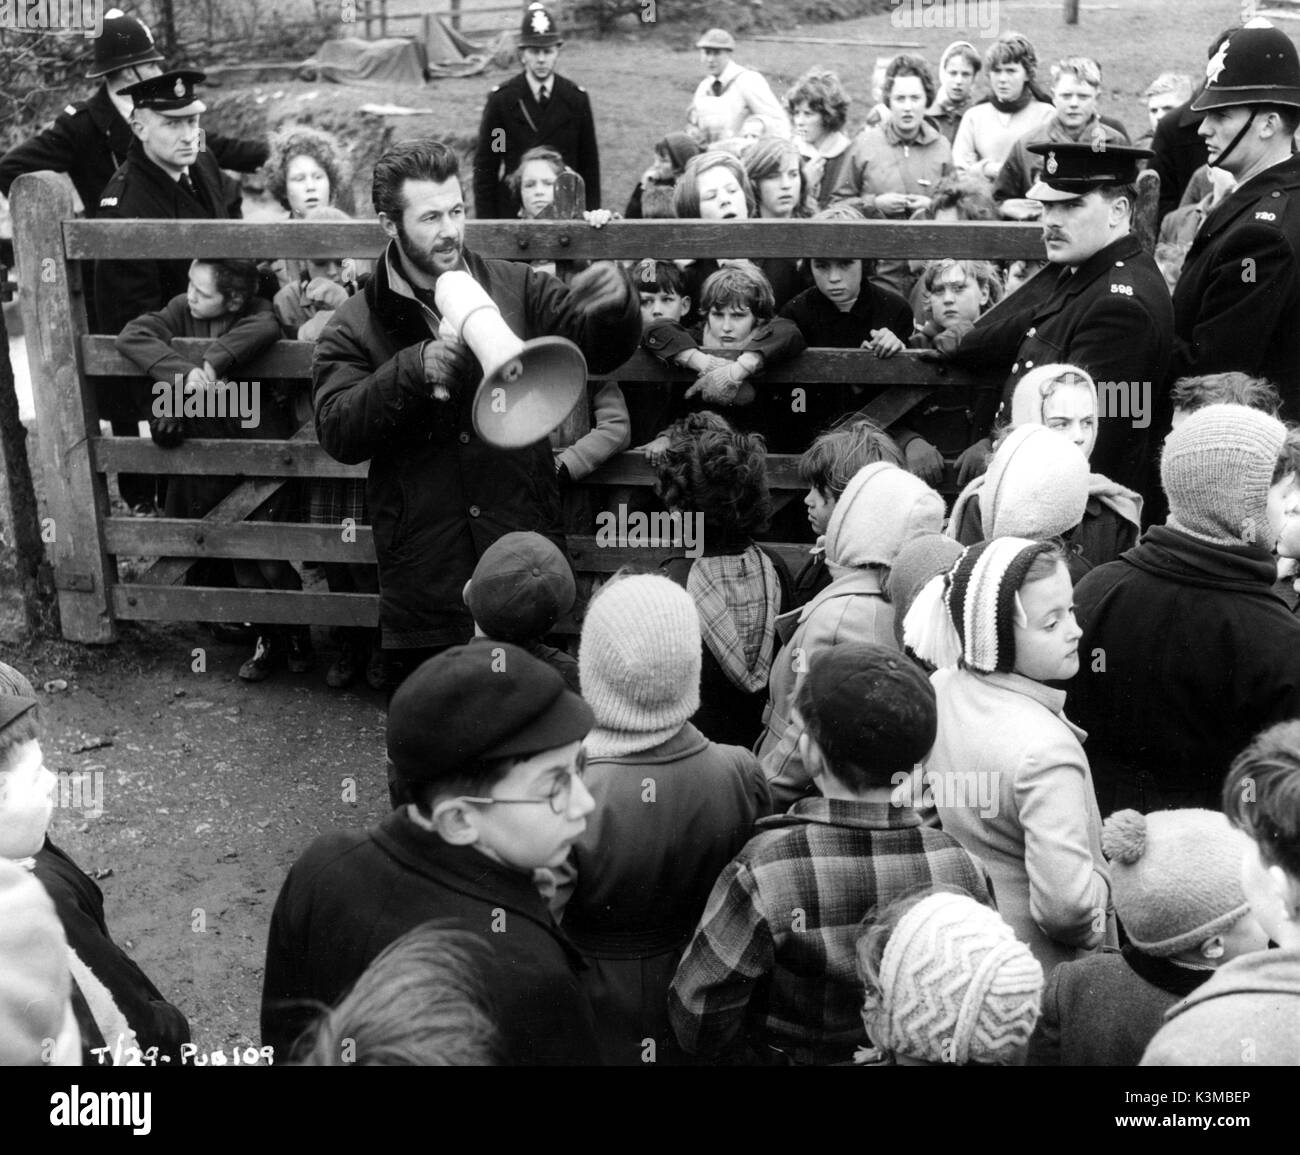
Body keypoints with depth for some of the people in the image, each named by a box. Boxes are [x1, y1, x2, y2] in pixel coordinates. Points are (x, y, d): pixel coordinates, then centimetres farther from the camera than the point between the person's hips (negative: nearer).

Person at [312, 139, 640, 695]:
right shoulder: (355, 326, 2)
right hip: (423, 581, 0)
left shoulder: (516, 289, 6)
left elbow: (600, 350, 2)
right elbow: (336, 430, -9)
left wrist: (615, 306, -20)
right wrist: (414, 369, -22)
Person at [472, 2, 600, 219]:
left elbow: (590, 164, 7)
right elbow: (485, 165, 0)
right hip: (513, 209, -1)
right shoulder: (501, 99, -1)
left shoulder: (577, 98, 3)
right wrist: (486, 222, -5)